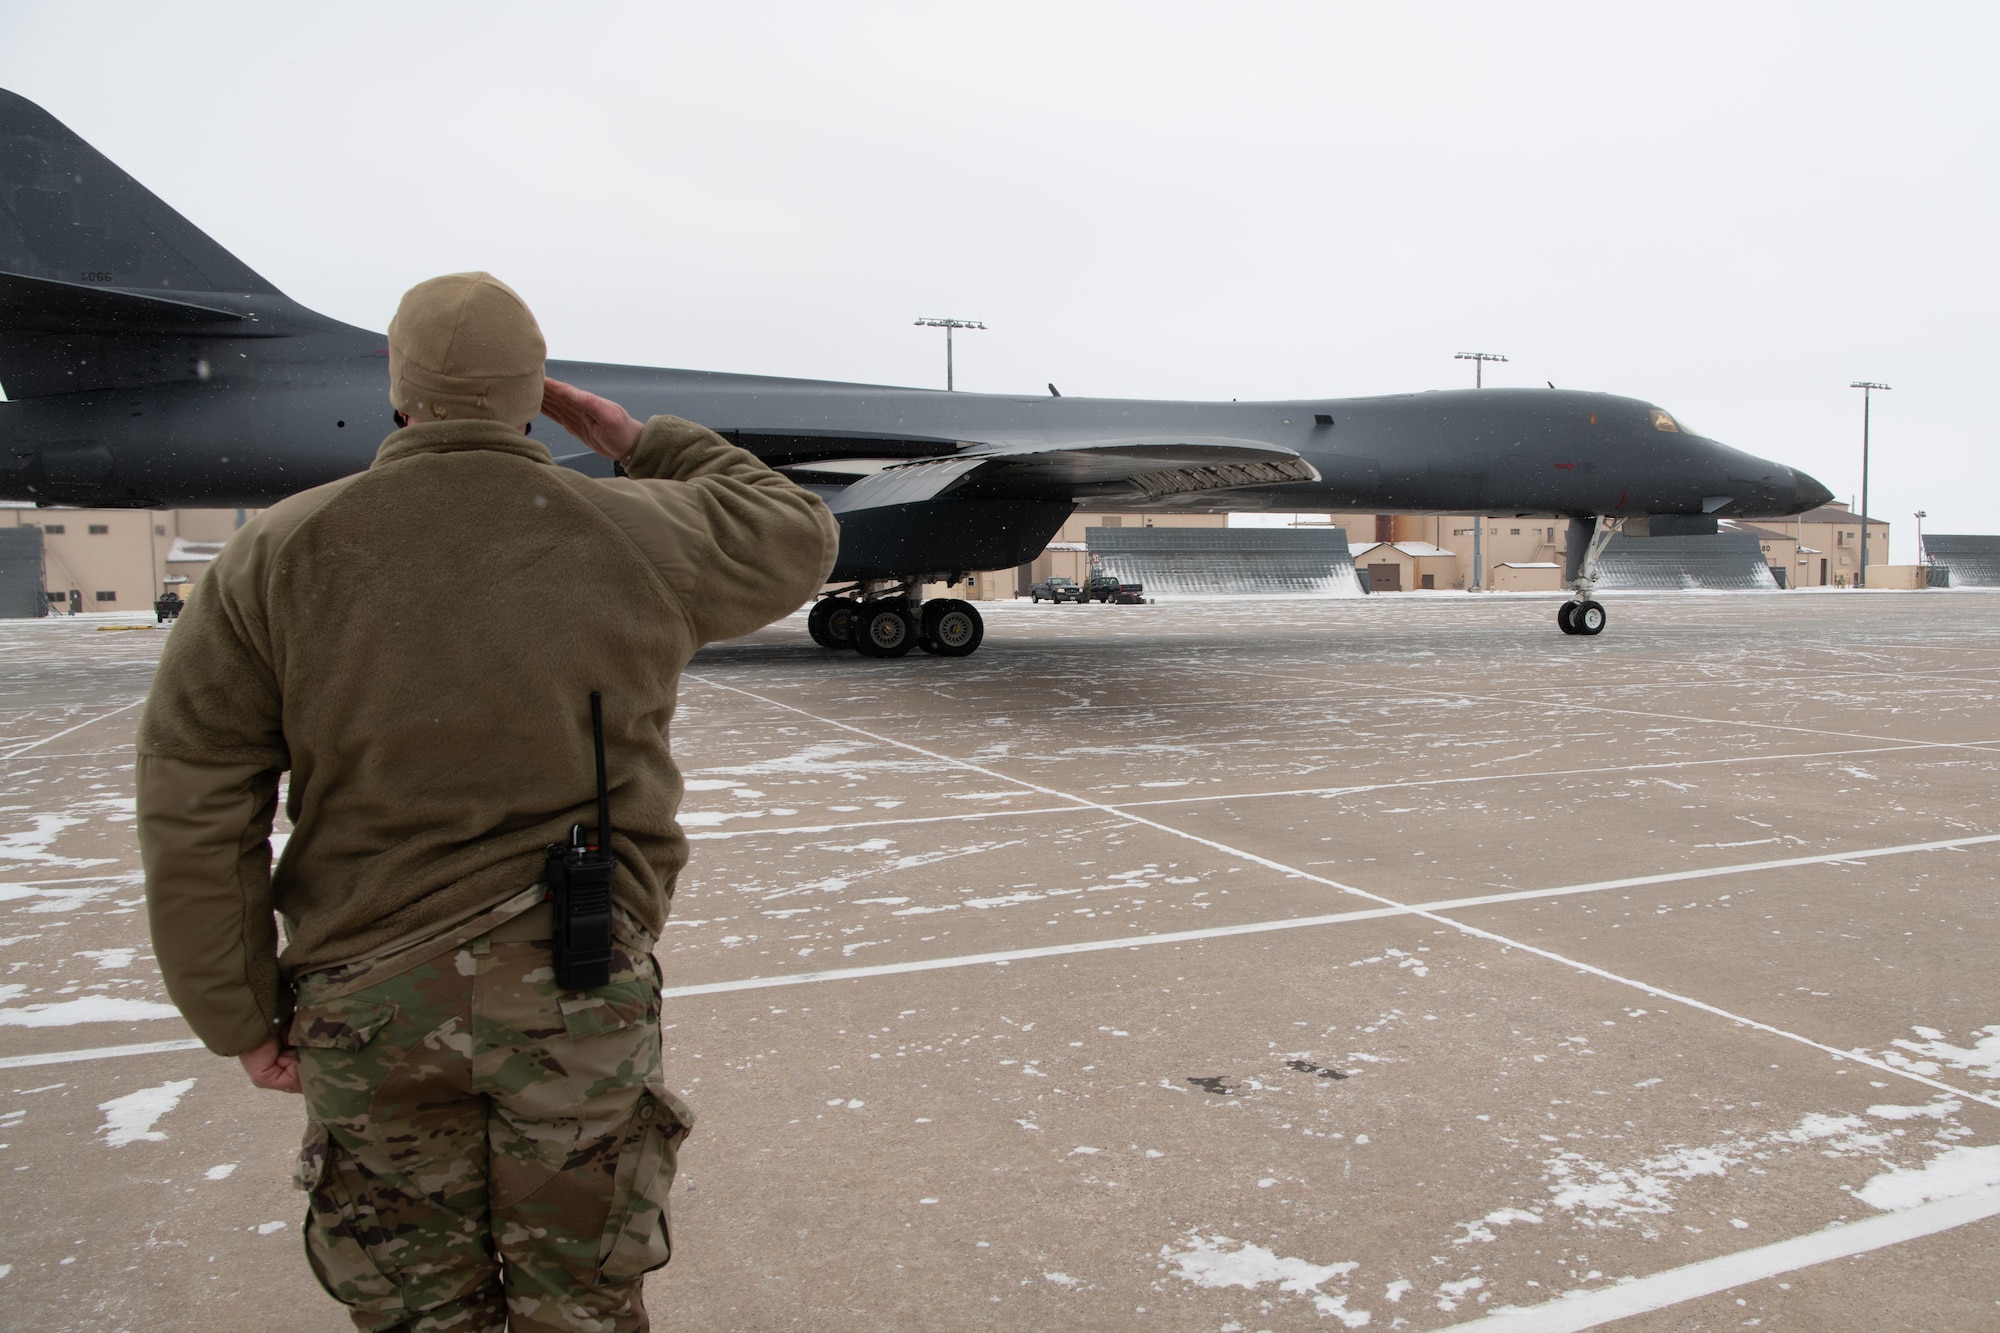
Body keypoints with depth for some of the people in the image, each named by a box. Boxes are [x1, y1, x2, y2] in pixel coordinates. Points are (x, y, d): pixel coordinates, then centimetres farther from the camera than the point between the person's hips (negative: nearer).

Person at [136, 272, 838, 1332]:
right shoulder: (632, 536, -6)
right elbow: (796, 537, 13)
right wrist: (639, 444, 17)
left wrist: (243, 1018, 4)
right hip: (582, 992, 0)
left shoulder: (278, 556, -6)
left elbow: (194, 814, -5)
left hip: (371, 1001, 1)